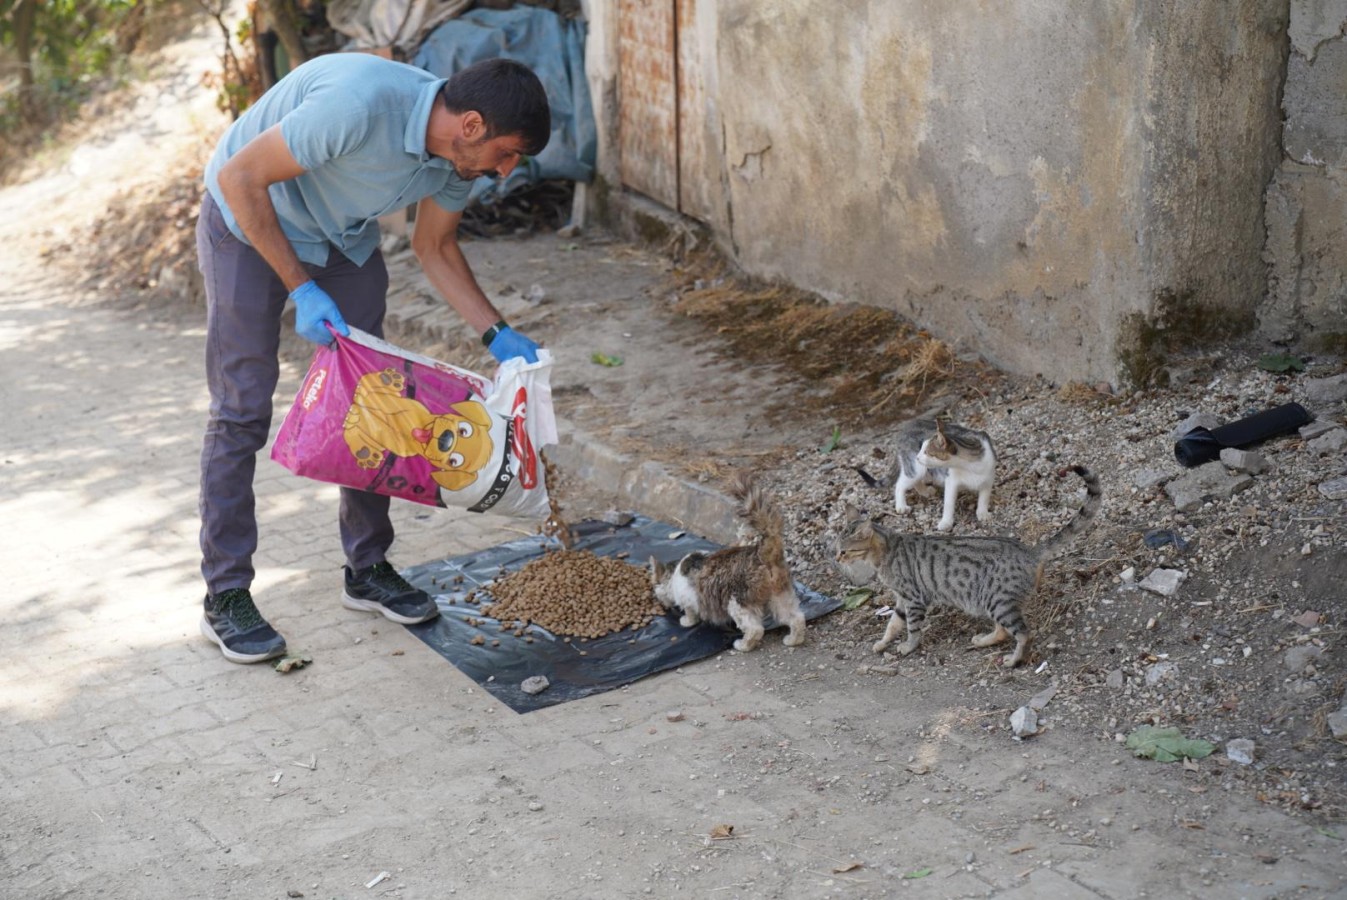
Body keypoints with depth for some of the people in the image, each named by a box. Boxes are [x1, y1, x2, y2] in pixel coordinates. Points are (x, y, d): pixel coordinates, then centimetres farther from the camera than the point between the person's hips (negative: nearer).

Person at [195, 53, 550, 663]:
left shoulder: (459, 155, -13)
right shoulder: (359, 104, -38)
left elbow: (435, 249, 4)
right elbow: (240, 177, -29)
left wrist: (497, 336, -6)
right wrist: (302, 288, -27)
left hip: (343, 238, 7)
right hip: (249, 223, -7)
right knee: (243, 411, -7)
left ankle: (368, 568, 17)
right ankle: (225, 597, 2)